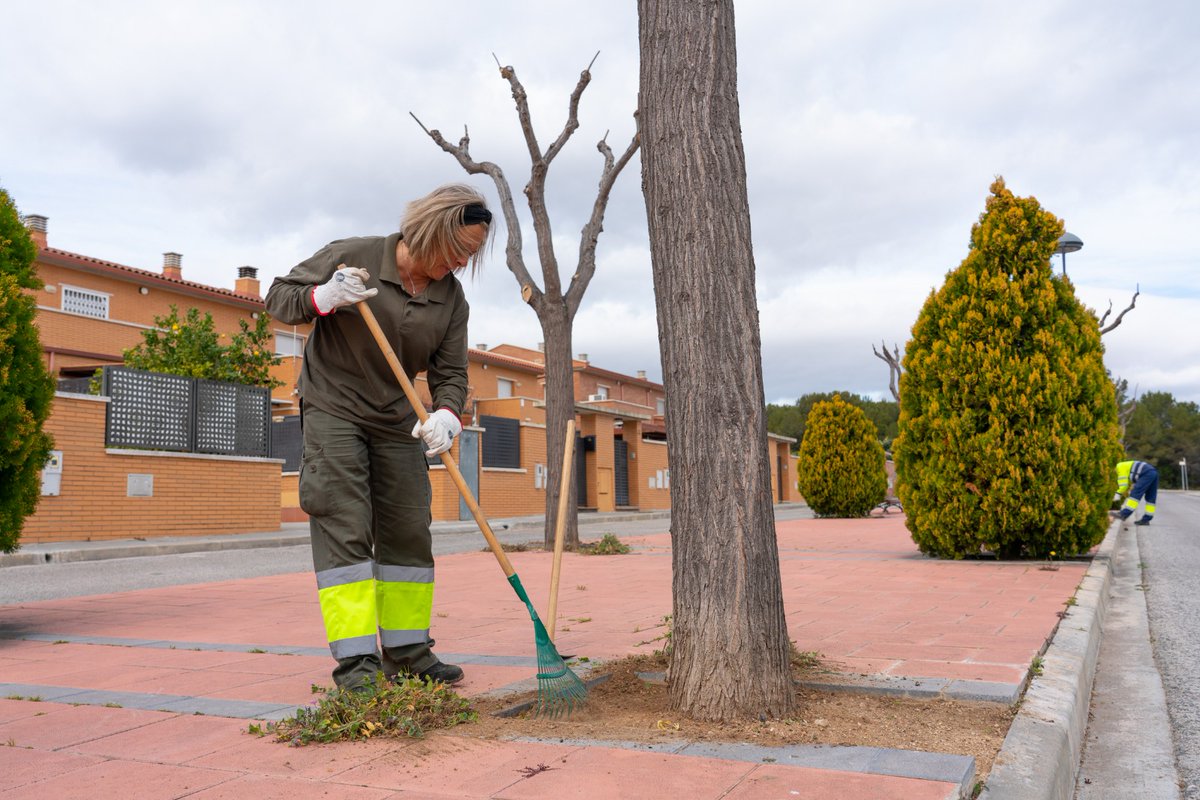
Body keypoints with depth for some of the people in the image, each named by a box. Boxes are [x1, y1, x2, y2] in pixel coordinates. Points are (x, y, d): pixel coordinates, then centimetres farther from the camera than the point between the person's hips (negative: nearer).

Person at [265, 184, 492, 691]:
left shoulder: (451, 298, -2)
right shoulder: (352, 257, -14)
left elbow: (449, 373, -2)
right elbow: (278, 298, -8)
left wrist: (446, 416, -24)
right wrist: (323, 298, -30)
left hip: (397, 423, 5)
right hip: (332, 411, -5)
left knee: (409, 531, 5)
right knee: (344, 529, -11)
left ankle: (407, 653, 17)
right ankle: (355, 660, -8)